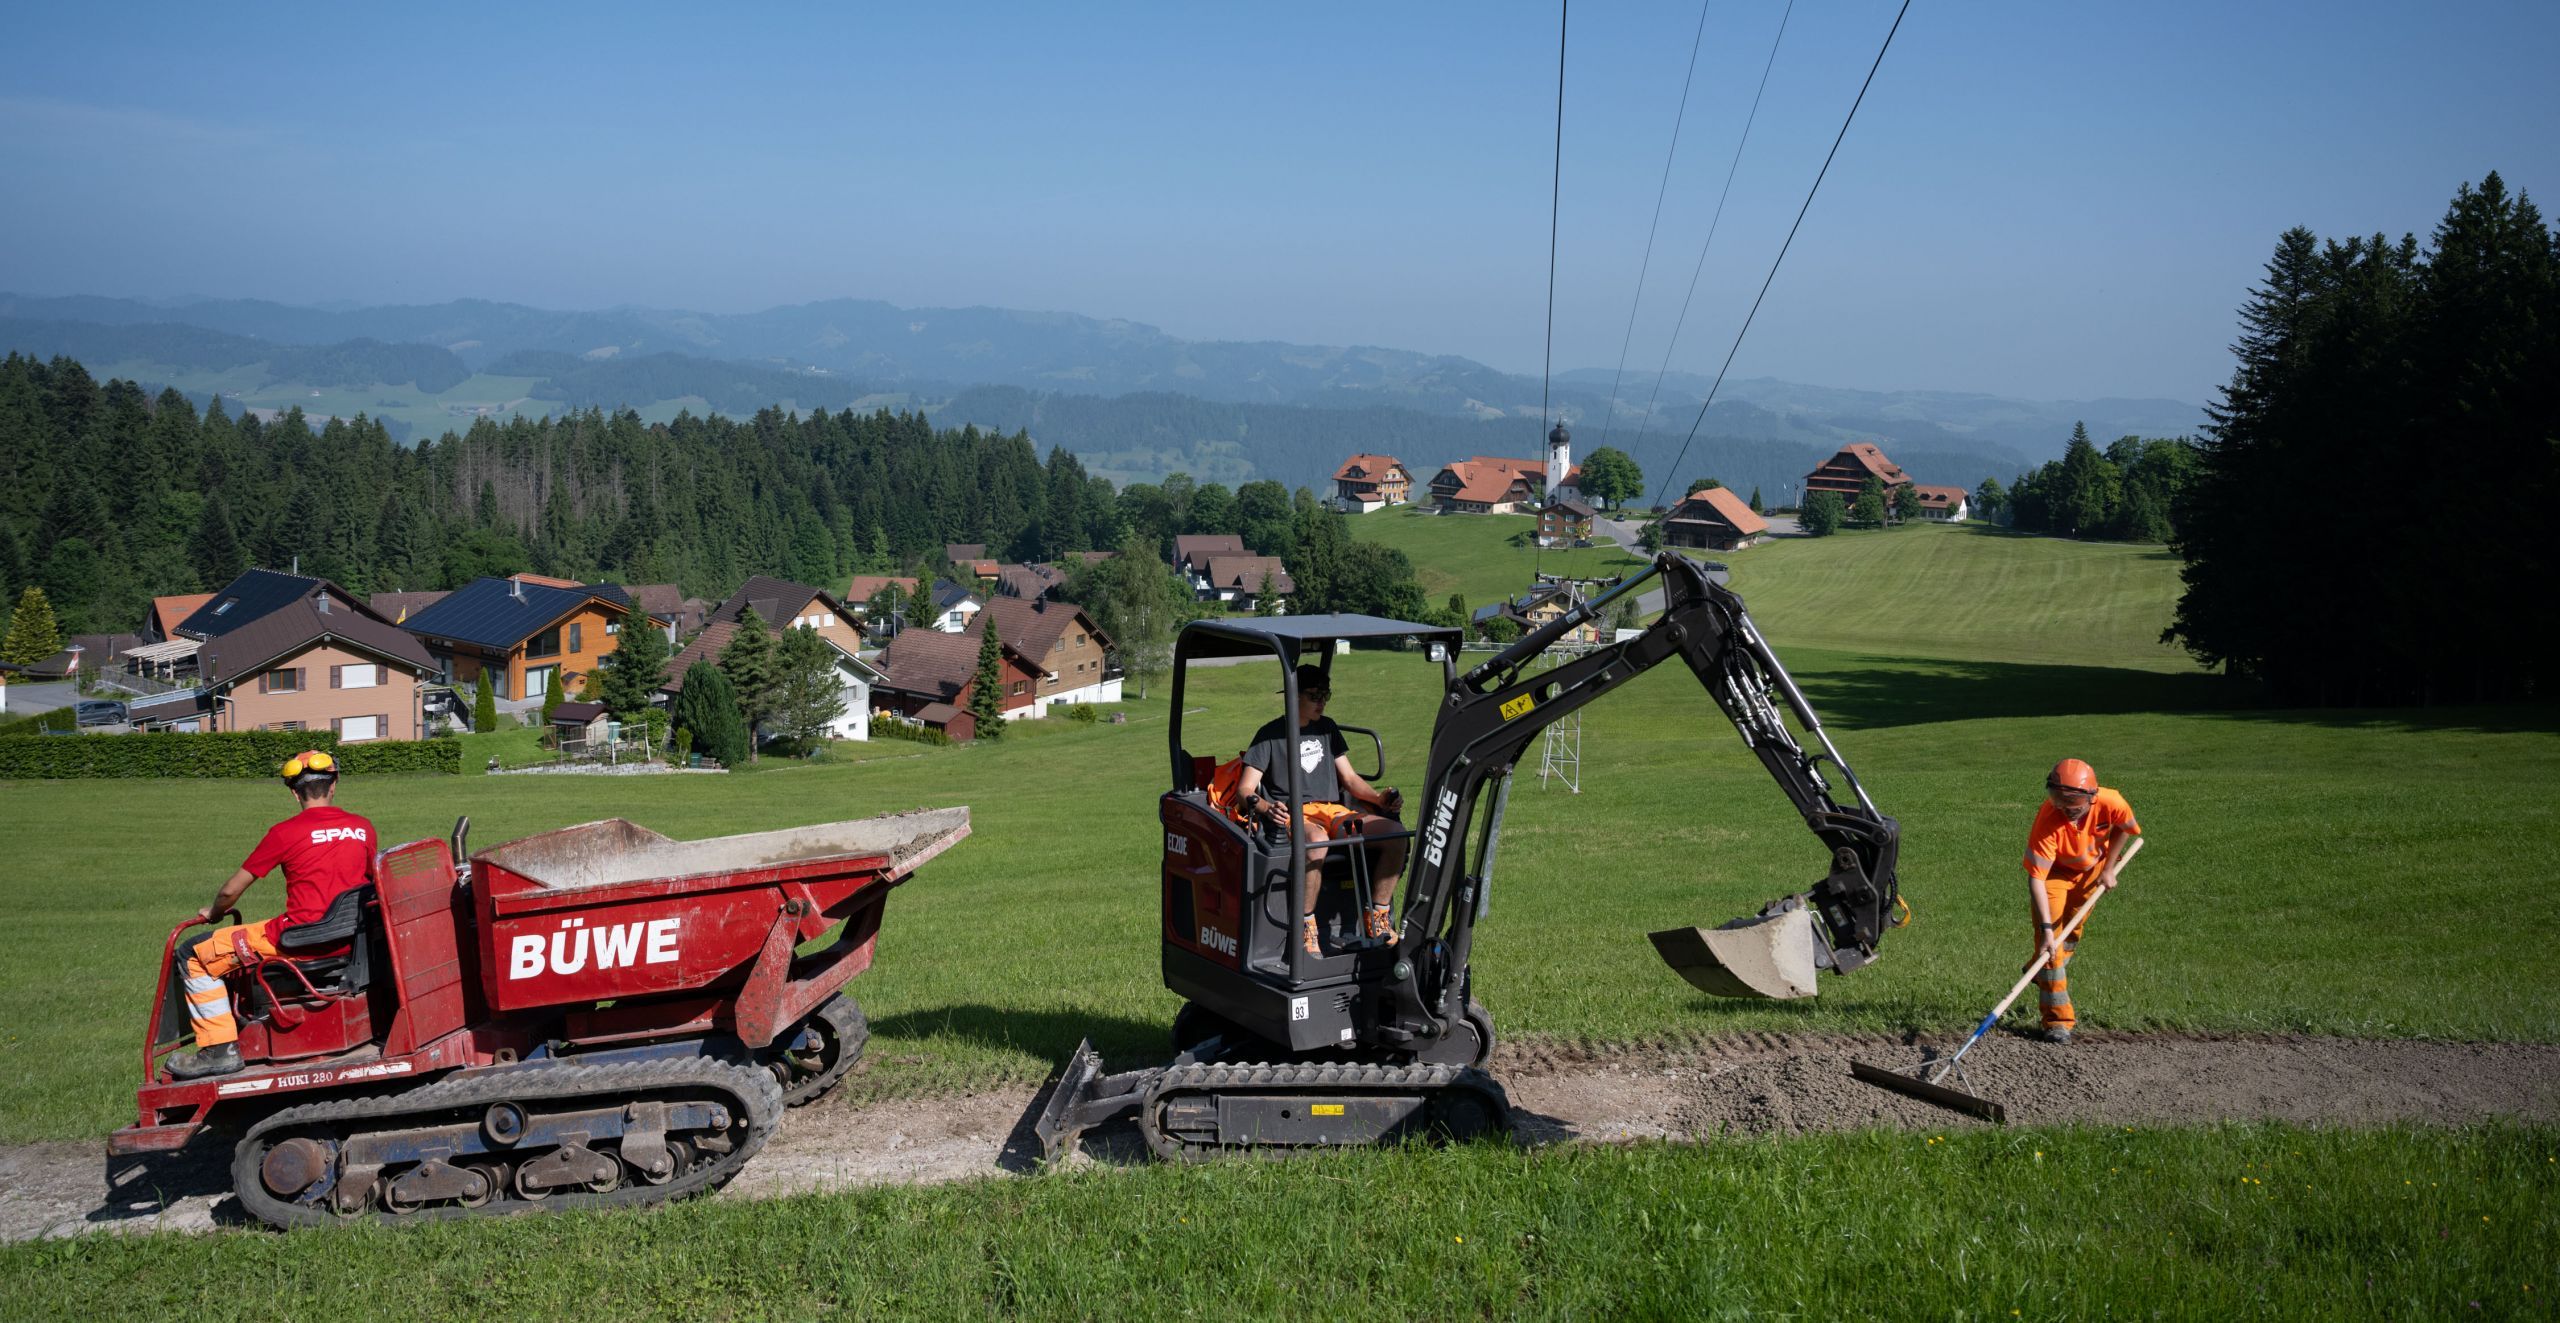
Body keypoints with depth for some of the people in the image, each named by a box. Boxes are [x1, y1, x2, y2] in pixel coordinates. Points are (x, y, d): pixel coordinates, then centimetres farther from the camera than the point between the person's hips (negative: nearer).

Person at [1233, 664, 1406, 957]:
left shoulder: (1326, 728, 19)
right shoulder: (1271, 734, 3)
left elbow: (1349, 777, 20)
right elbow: (1244, 790, -3)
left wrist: (1378, 797, 0)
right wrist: (1266, 808, -26)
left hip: (1332, 810, 6)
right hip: (1290, 817, -6)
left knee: (1396, 834, -19)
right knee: (1317, 840, -42)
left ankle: (1376, 918, -10)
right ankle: (1304, 928, -30)